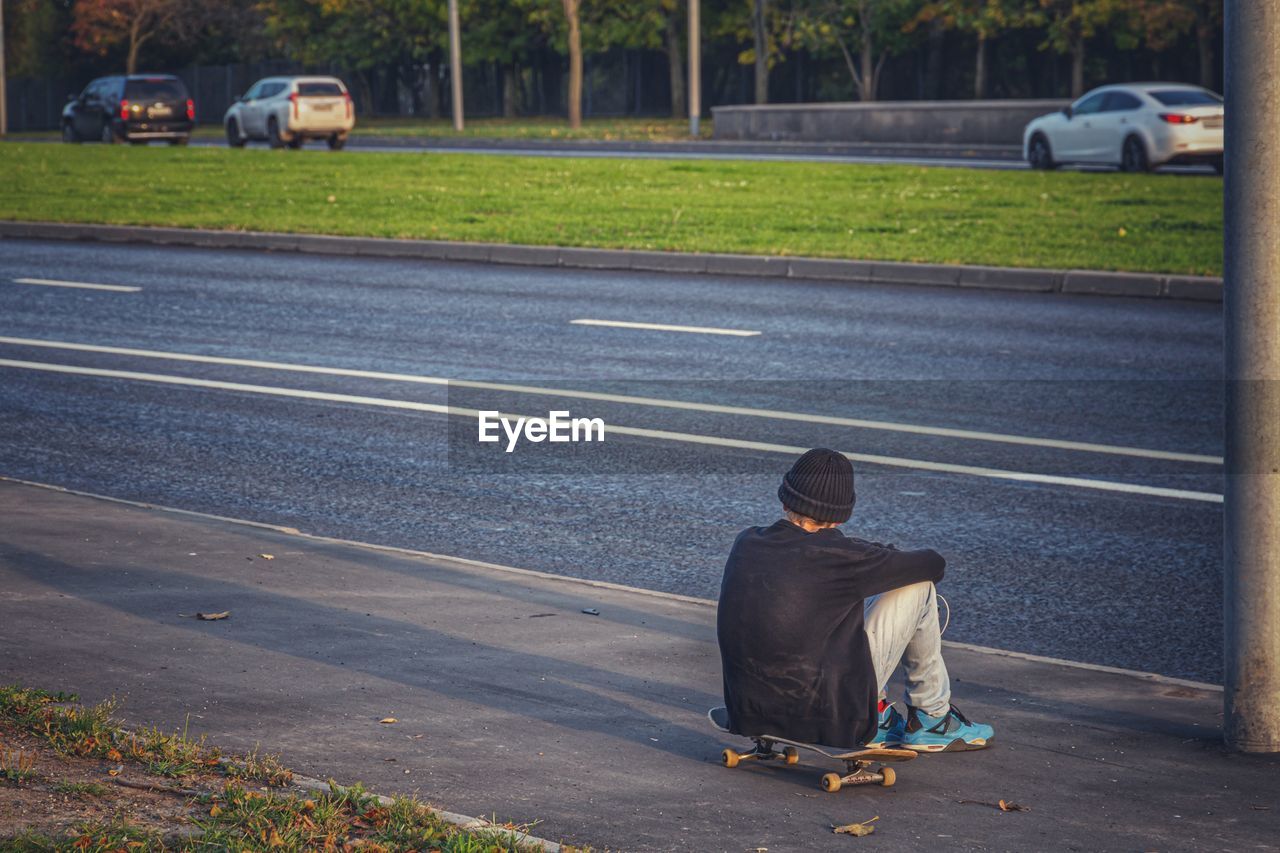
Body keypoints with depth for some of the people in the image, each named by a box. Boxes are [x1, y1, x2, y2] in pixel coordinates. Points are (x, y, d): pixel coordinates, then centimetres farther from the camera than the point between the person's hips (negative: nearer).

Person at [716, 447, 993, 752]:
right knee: (919, 586, 7)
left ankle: (876, 716, 30)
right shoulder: (834, 556, -19)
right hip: (828, 721, -6)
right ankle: (931, 719, 20)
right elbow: (933, 564, -4)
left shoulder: (746, 543, -1)